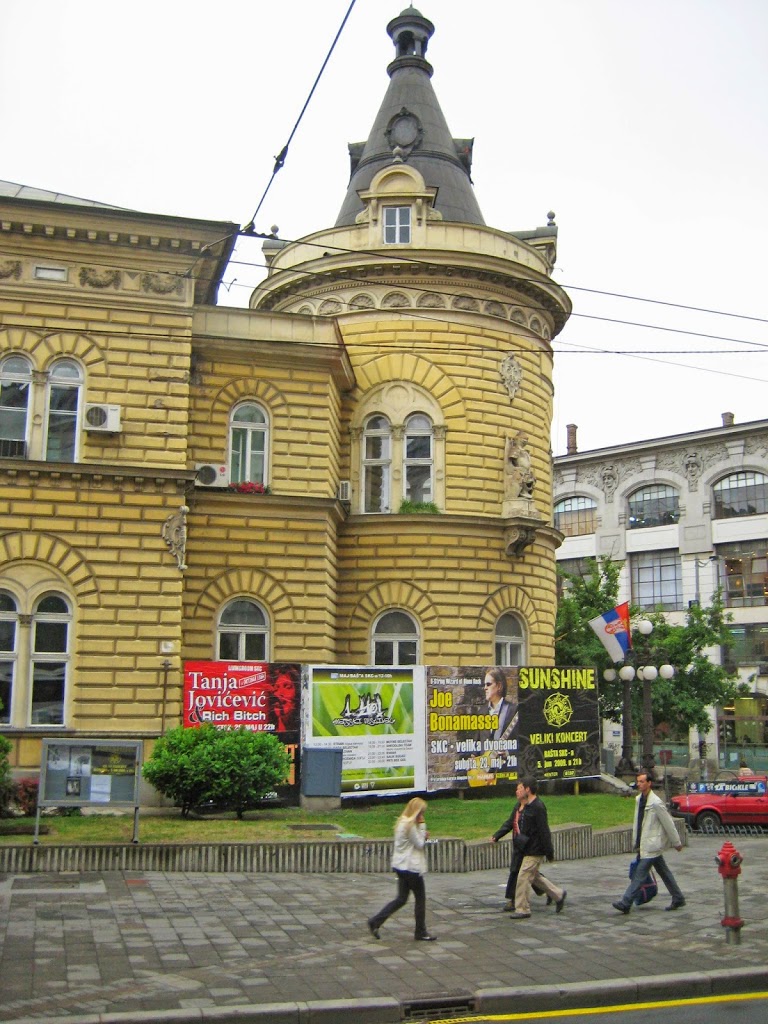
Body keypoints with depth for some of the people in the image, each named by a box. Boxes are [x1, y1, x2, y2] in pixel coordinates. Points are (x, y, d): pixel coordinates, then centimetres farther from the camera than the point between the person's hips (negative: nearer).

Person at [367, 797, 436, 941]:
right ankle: (421, 932, 14)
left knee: (401, 898, 12)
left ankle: (375, 921, 6)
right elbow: (419, 844, -13)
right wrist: (422, 826, -11)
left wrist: (423, 836, 4)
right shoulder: (410, 825, -19)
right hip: (411, 867, -9)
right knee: (420, 898, 5)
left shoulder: (402, 822, 11)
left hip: (401, 866, 9)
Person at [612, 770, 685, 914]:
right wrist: (636, 842, 16)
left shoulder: (656, 803, -18)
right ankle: (678, 899, 28)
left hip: (652, 845, -9)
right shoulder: (638, 800, 8)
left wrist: (676, 843, -4)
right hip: (644, 844, 9)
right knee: (664, 872, 17)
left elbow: (668, 823, -11)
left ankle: (625, 903, -9)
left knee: (640, 873, -9)